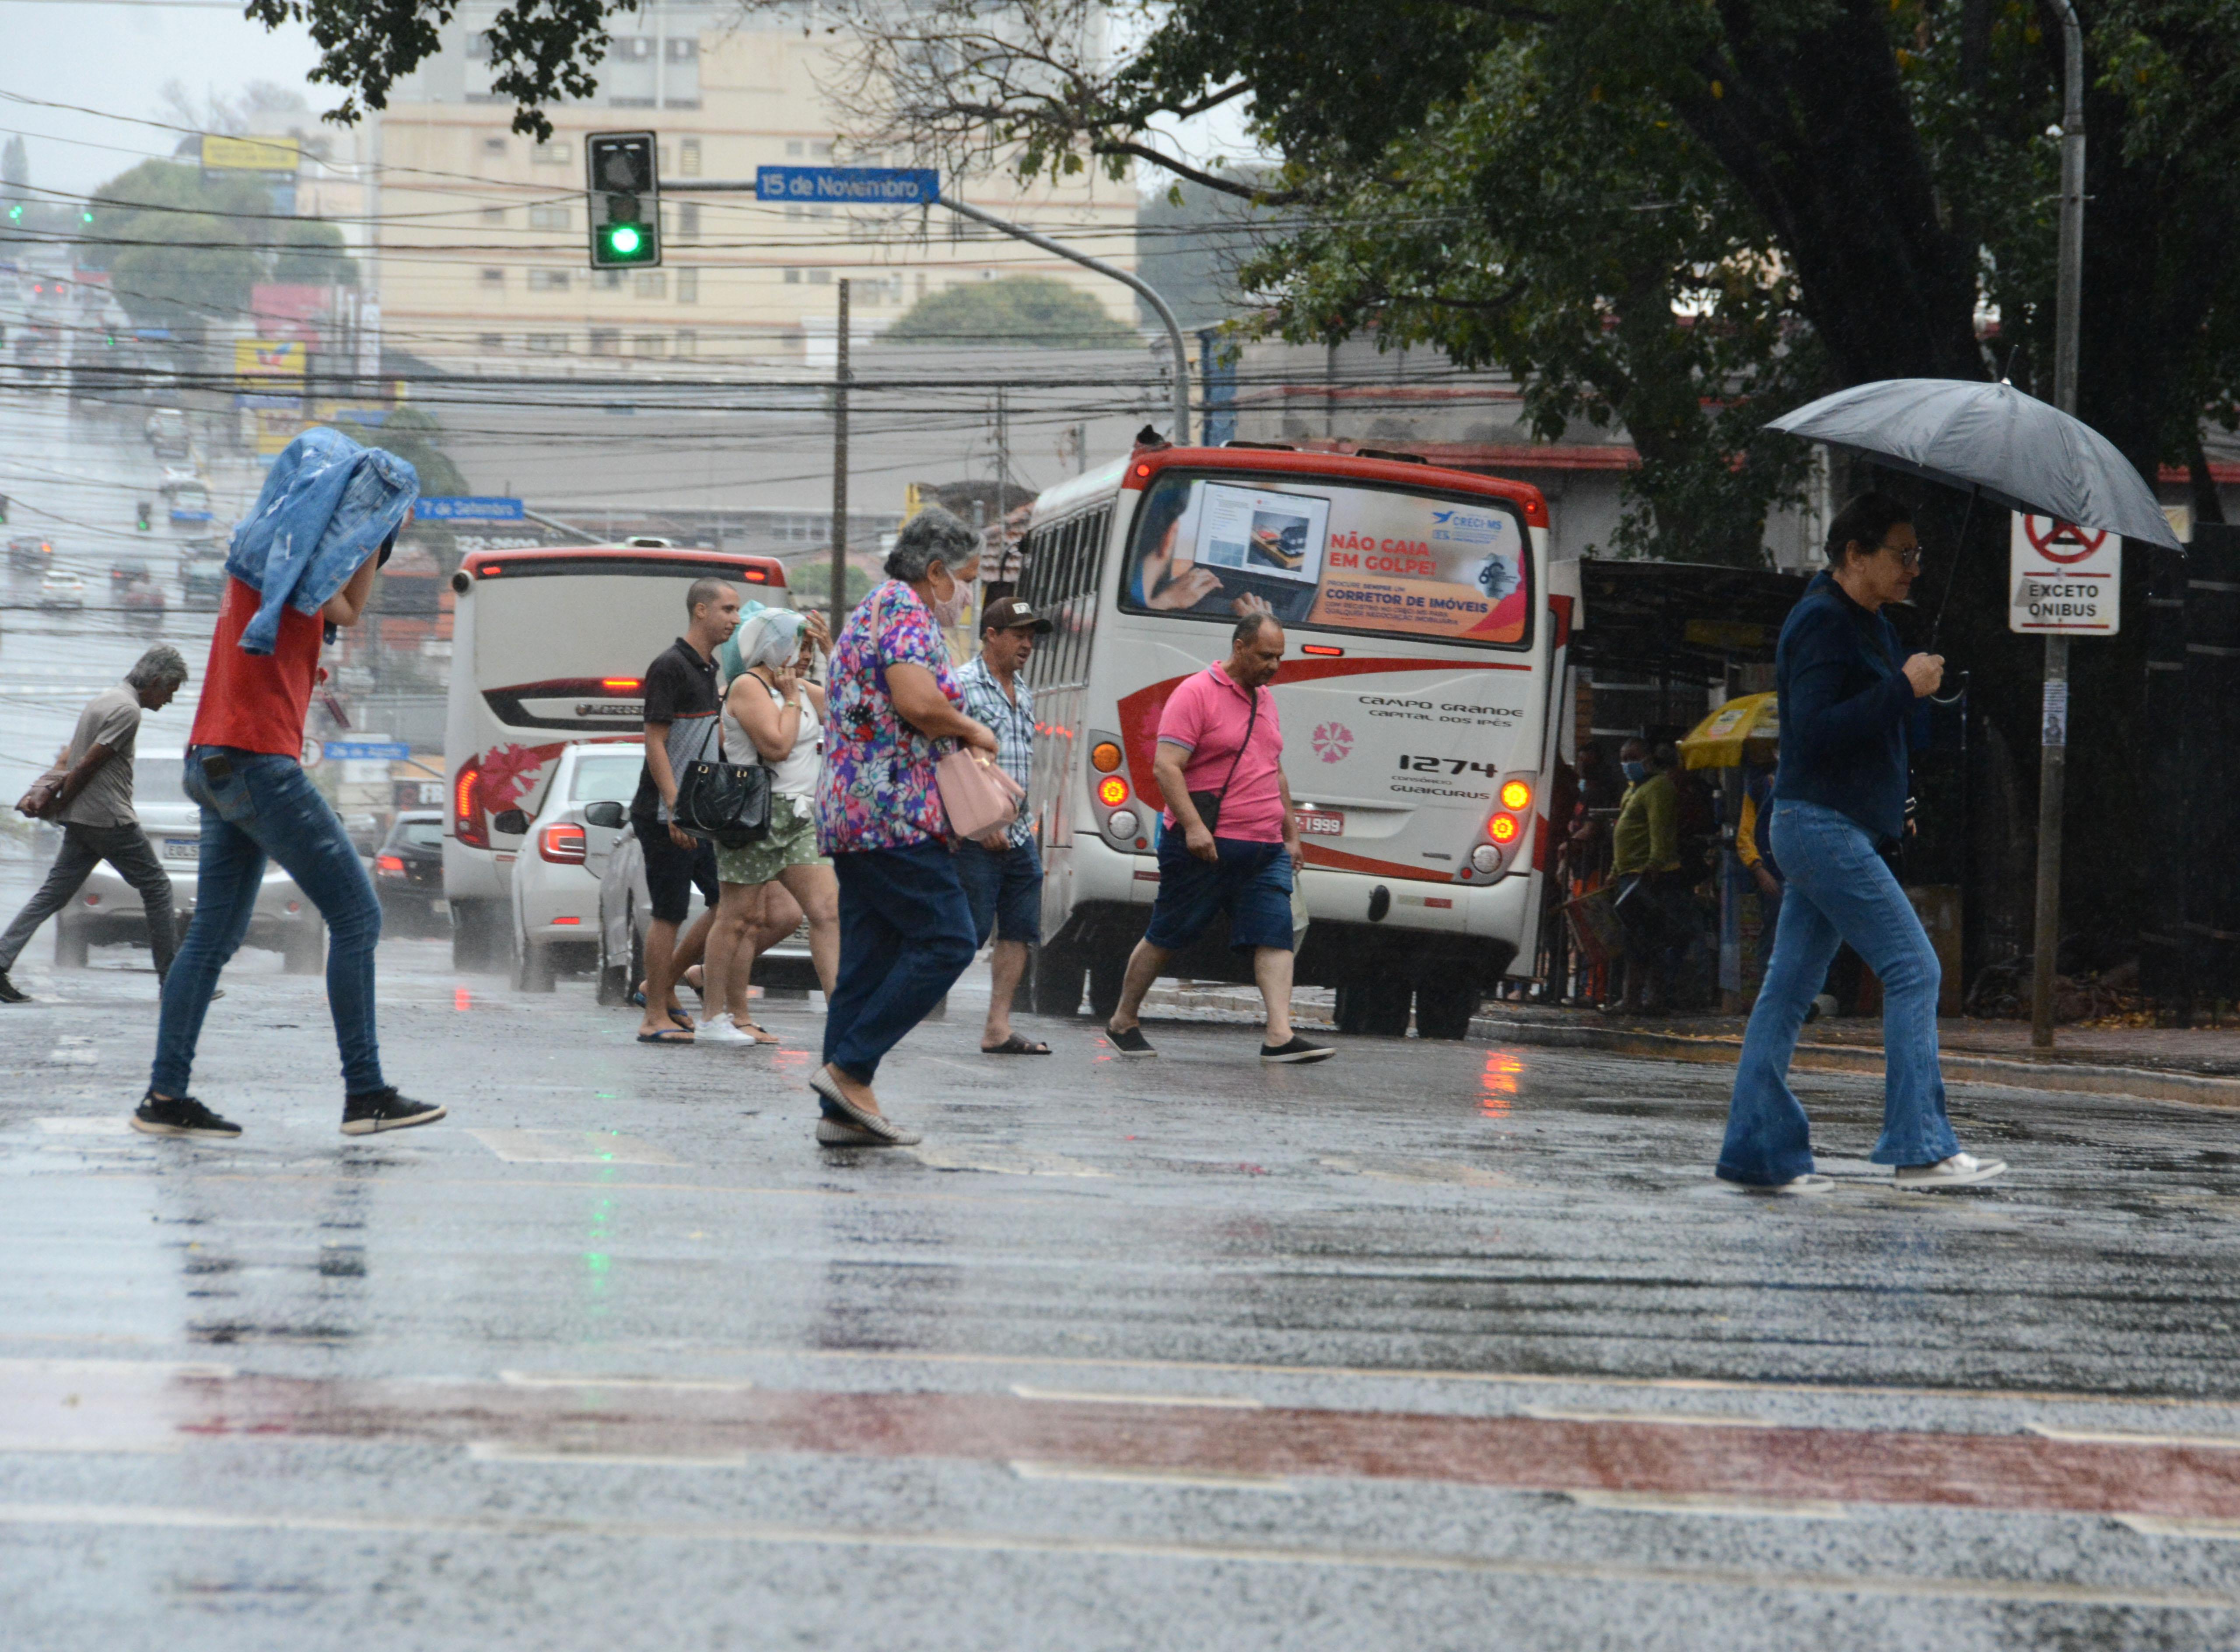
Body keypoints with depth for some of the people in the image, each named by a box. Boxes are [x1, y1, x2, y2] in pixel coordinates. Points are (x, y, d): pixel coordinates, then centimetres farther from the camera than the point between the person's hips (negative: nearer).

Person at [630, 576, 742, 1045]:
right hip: (665, 816, -9)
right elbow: (655, 743, -17)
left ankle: (663, 988, 18)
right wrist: (676, 807, -23)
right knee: (669, 914, -4)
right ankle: (655, 1018, 3)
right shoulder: (671, 667, -13)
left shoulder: (707, 669, 15)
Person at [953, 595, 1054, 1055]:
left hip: (1019, 836, 8)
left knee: (1019, 932, 4)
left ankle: (998, 1029, 5)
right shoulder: (962, 686, -8)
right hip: (977, 839, -8)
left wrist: (1026, 821, 19)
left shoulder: (1023, 693, 17)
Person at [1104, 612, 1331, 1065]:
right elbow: (1166, 767, -16)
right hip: (1204, 848, -7)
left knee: (1276, 937, -8)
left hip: (1265, 850, 7)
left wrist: (1291, 834, 24)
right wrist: (1192, 826, -26)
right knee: (1165, 938, 4)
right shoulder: (1196, 693, -8)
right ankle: (1123, 1022, 19)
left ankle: (1280, 1036, -15)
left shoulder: (1265, 699, 17)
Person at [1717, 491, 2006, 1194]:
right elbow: (1815, 731, -23)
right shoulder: (1822, 623, -14)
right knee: (1913, 970, -12)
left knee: (1790, 987, 9)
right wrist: (1904, 688, -22)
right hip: (1824, 827, -10)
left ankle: (1759, 1149, 10)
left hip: (1829, 829, 10)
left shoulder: (1866, 623, 18)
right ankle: (1919, 1147, -14)